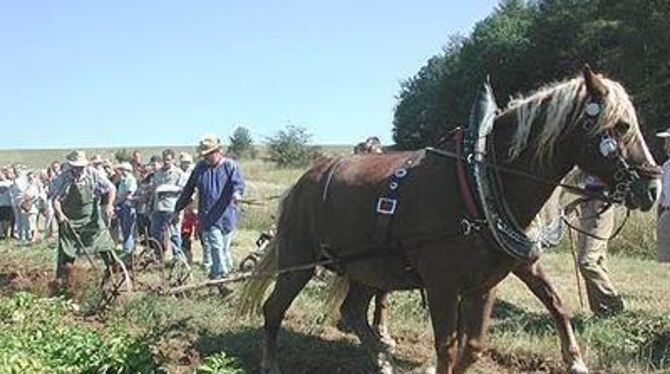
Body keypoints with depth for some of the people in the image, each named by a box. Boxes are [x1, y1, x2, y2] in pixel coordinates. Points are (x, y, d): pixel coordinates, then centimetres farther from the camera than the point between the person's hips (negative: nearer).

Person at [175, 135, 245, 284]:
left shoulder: (230, 166, -1)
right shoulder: (200, 167, 7)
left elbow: (238, 182, -17)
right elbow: (188, 190, 14)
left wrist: (237, 192, -41)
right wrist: (178, 209, 16)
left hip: (227, 215, 0)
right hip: (209, 217, 0)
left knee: (225, 248, 10)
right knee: (216, 248, -10)